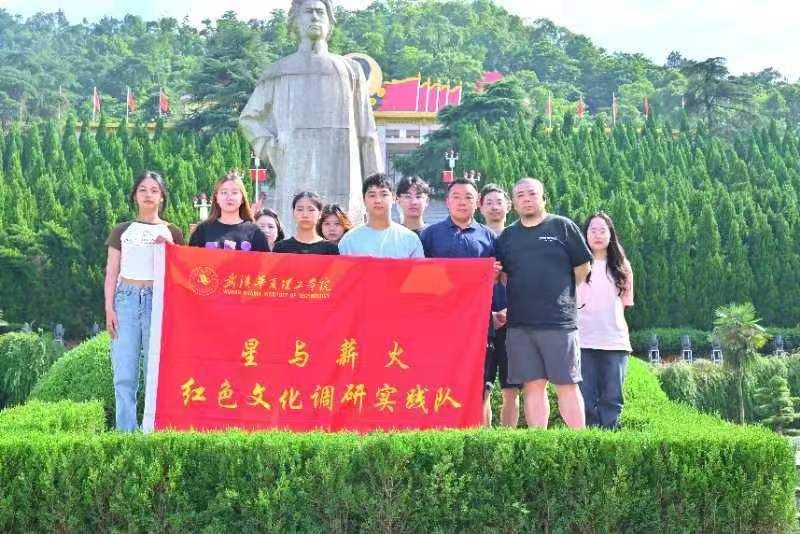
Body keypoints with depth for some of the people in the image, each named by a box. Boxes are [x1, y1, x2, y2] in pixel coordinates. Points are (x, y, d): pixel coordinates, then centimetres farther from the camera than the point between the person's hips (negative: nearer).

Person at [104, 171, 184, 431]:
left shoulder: (172, 233, 12)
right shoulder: (122, 231, 13)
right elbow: (111, 273, 11)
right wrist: (109, 308, 1)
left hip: (159, 301, 0)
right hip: (126, 299, 1)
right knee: (124, 374, -4)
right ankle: (126, 433, -1)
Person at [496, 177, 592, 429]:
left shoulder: (562, 227, 4)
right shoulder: (507, 236, 15)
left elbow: (583, 266, 6)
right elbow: (501, 276, 20)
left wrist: (562, 294, 12)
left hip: (559, 322, -3)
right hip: (519, 324, 3)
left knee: (566, 385, -3)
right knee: (533, 385, 4)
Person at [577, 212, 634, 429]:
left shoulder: (621, 267, 14)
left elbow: (625, 303, 18)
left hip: (614, 342, 2)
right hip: (583, 341, -2)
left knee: (611, 398, 0)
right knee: (586, 398, -4)